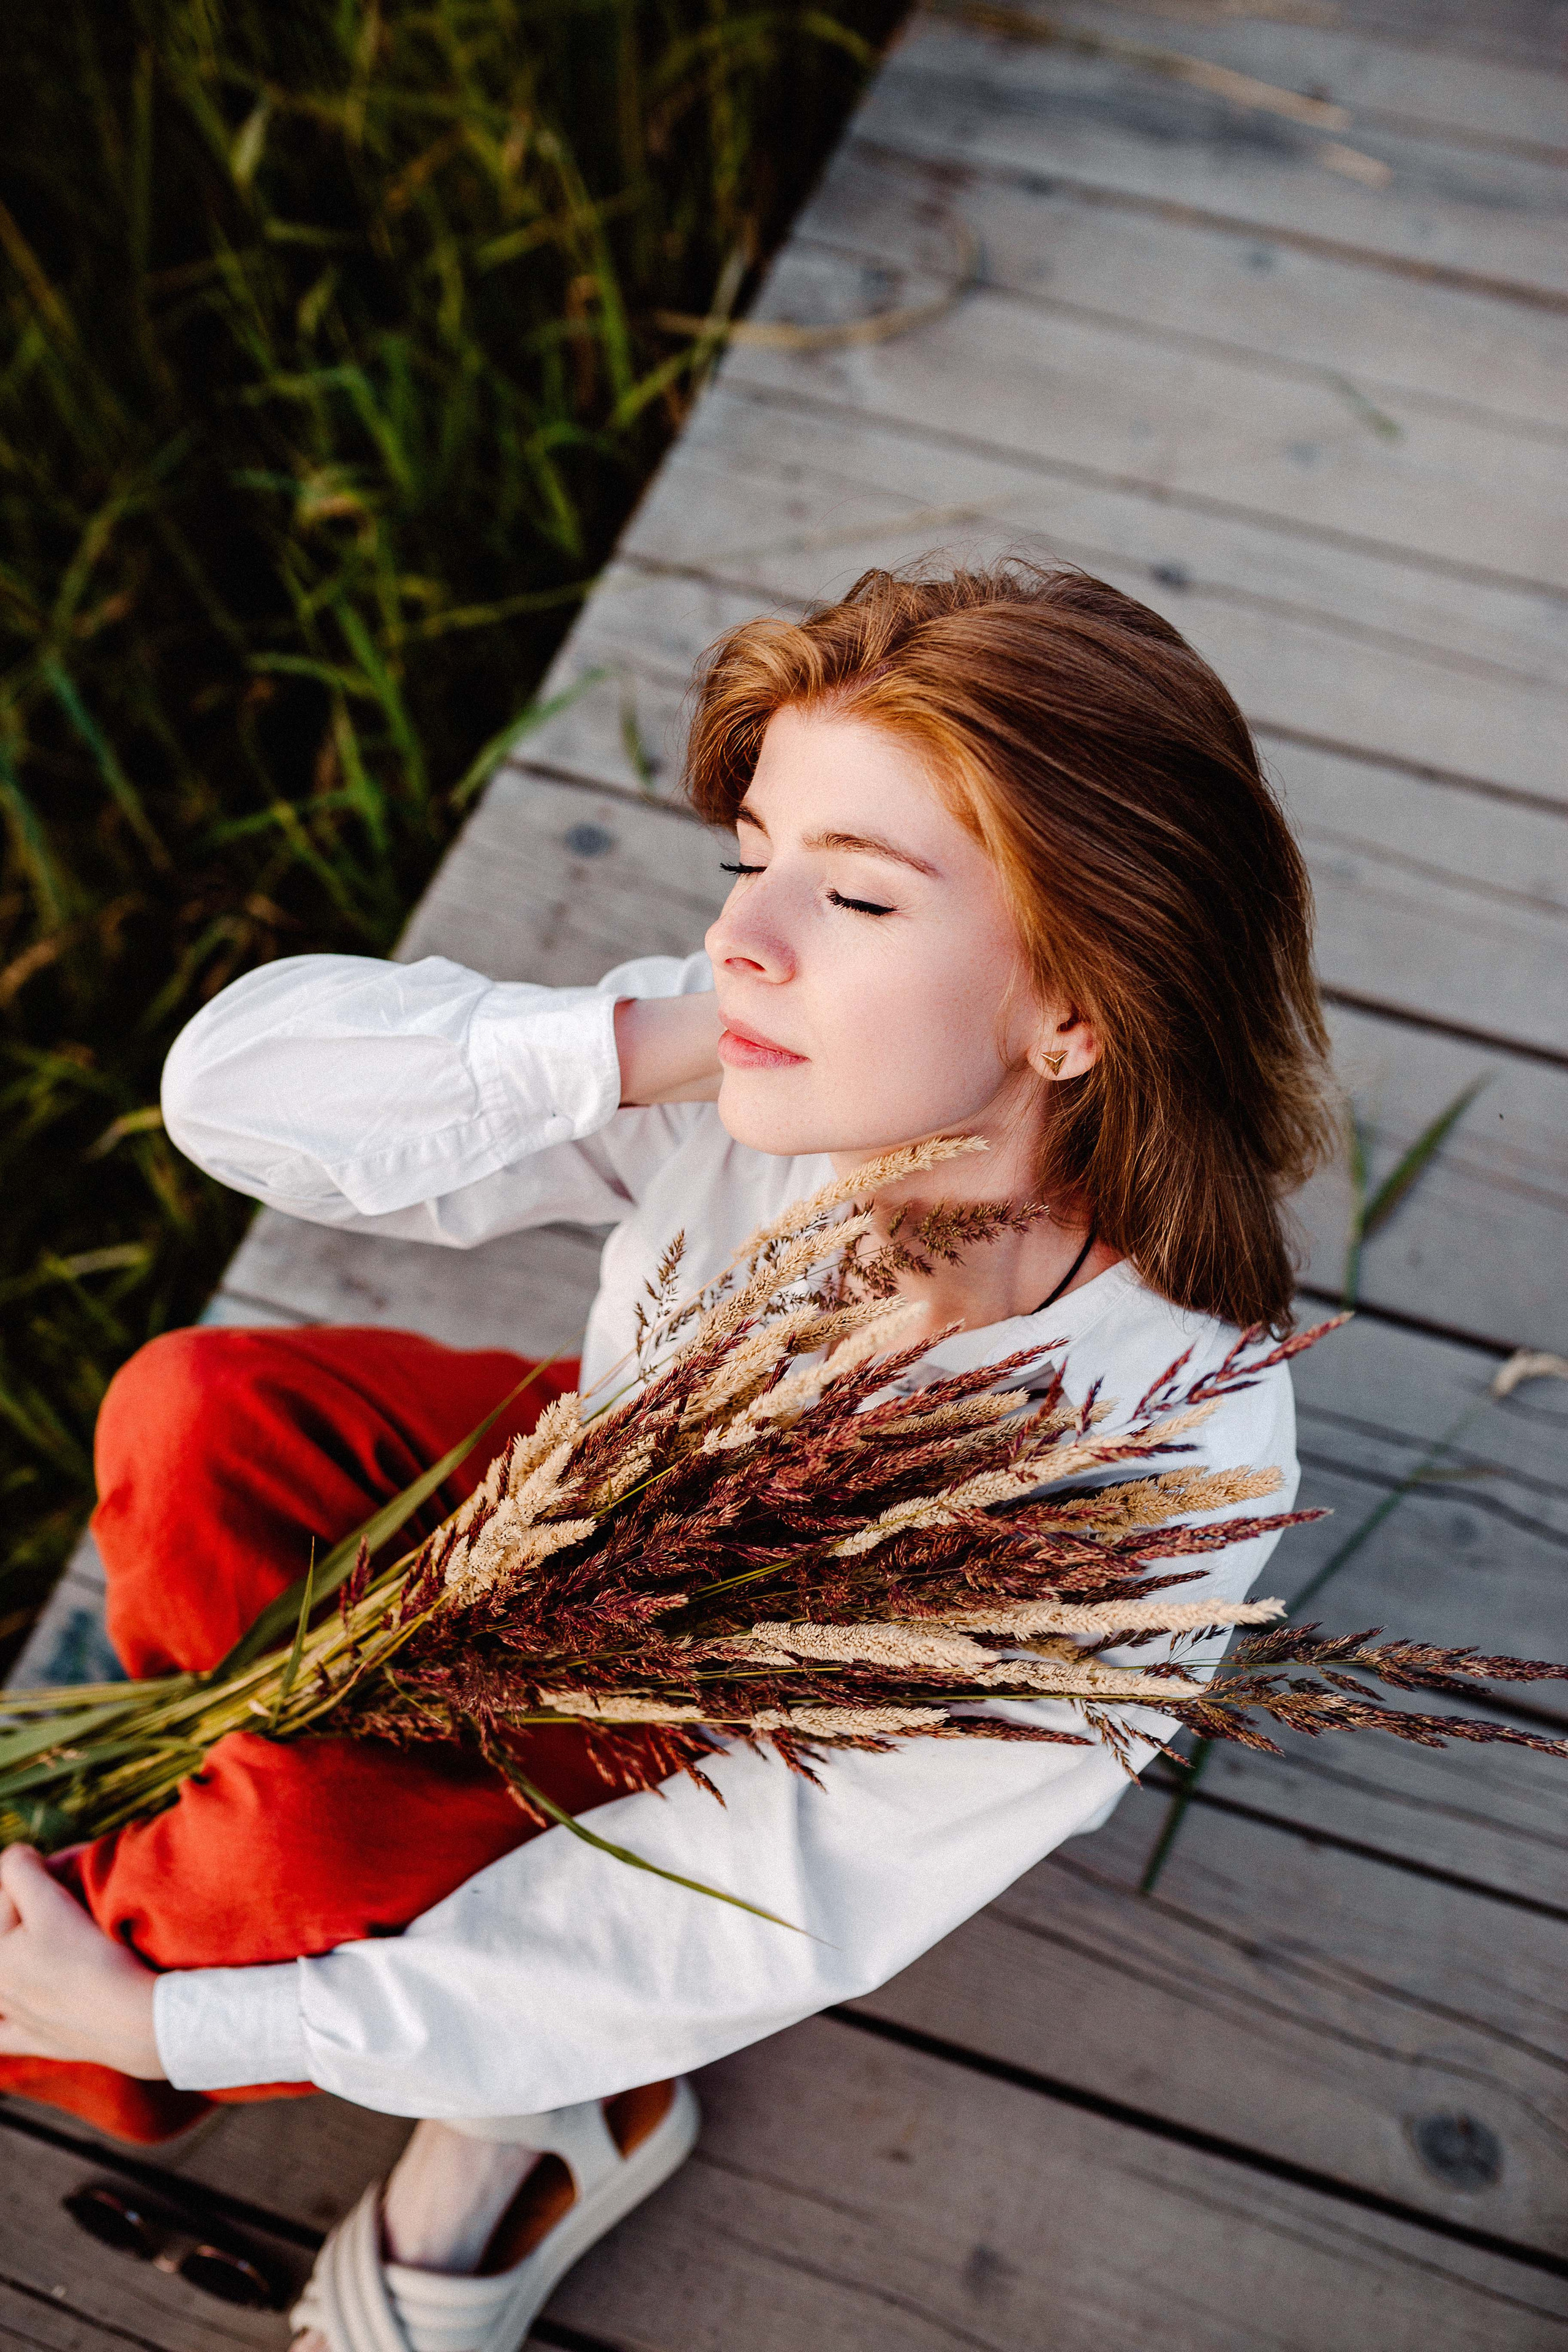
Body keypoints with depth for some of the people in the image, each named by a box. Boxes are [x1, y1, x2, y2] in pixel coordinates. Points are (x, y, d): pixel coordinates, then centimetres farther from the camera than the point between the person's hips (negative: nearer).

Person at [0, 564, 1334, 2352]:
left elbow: (768, 1918, -29)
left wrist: (167, 2022, -27)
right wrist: (640, 1050, -39)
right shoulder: (766, 1080, -25)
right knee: (199, 1417, -21)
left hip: (785, 1780, -4)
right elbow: (237, 1080, -23)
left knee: (293, 1854, -28)